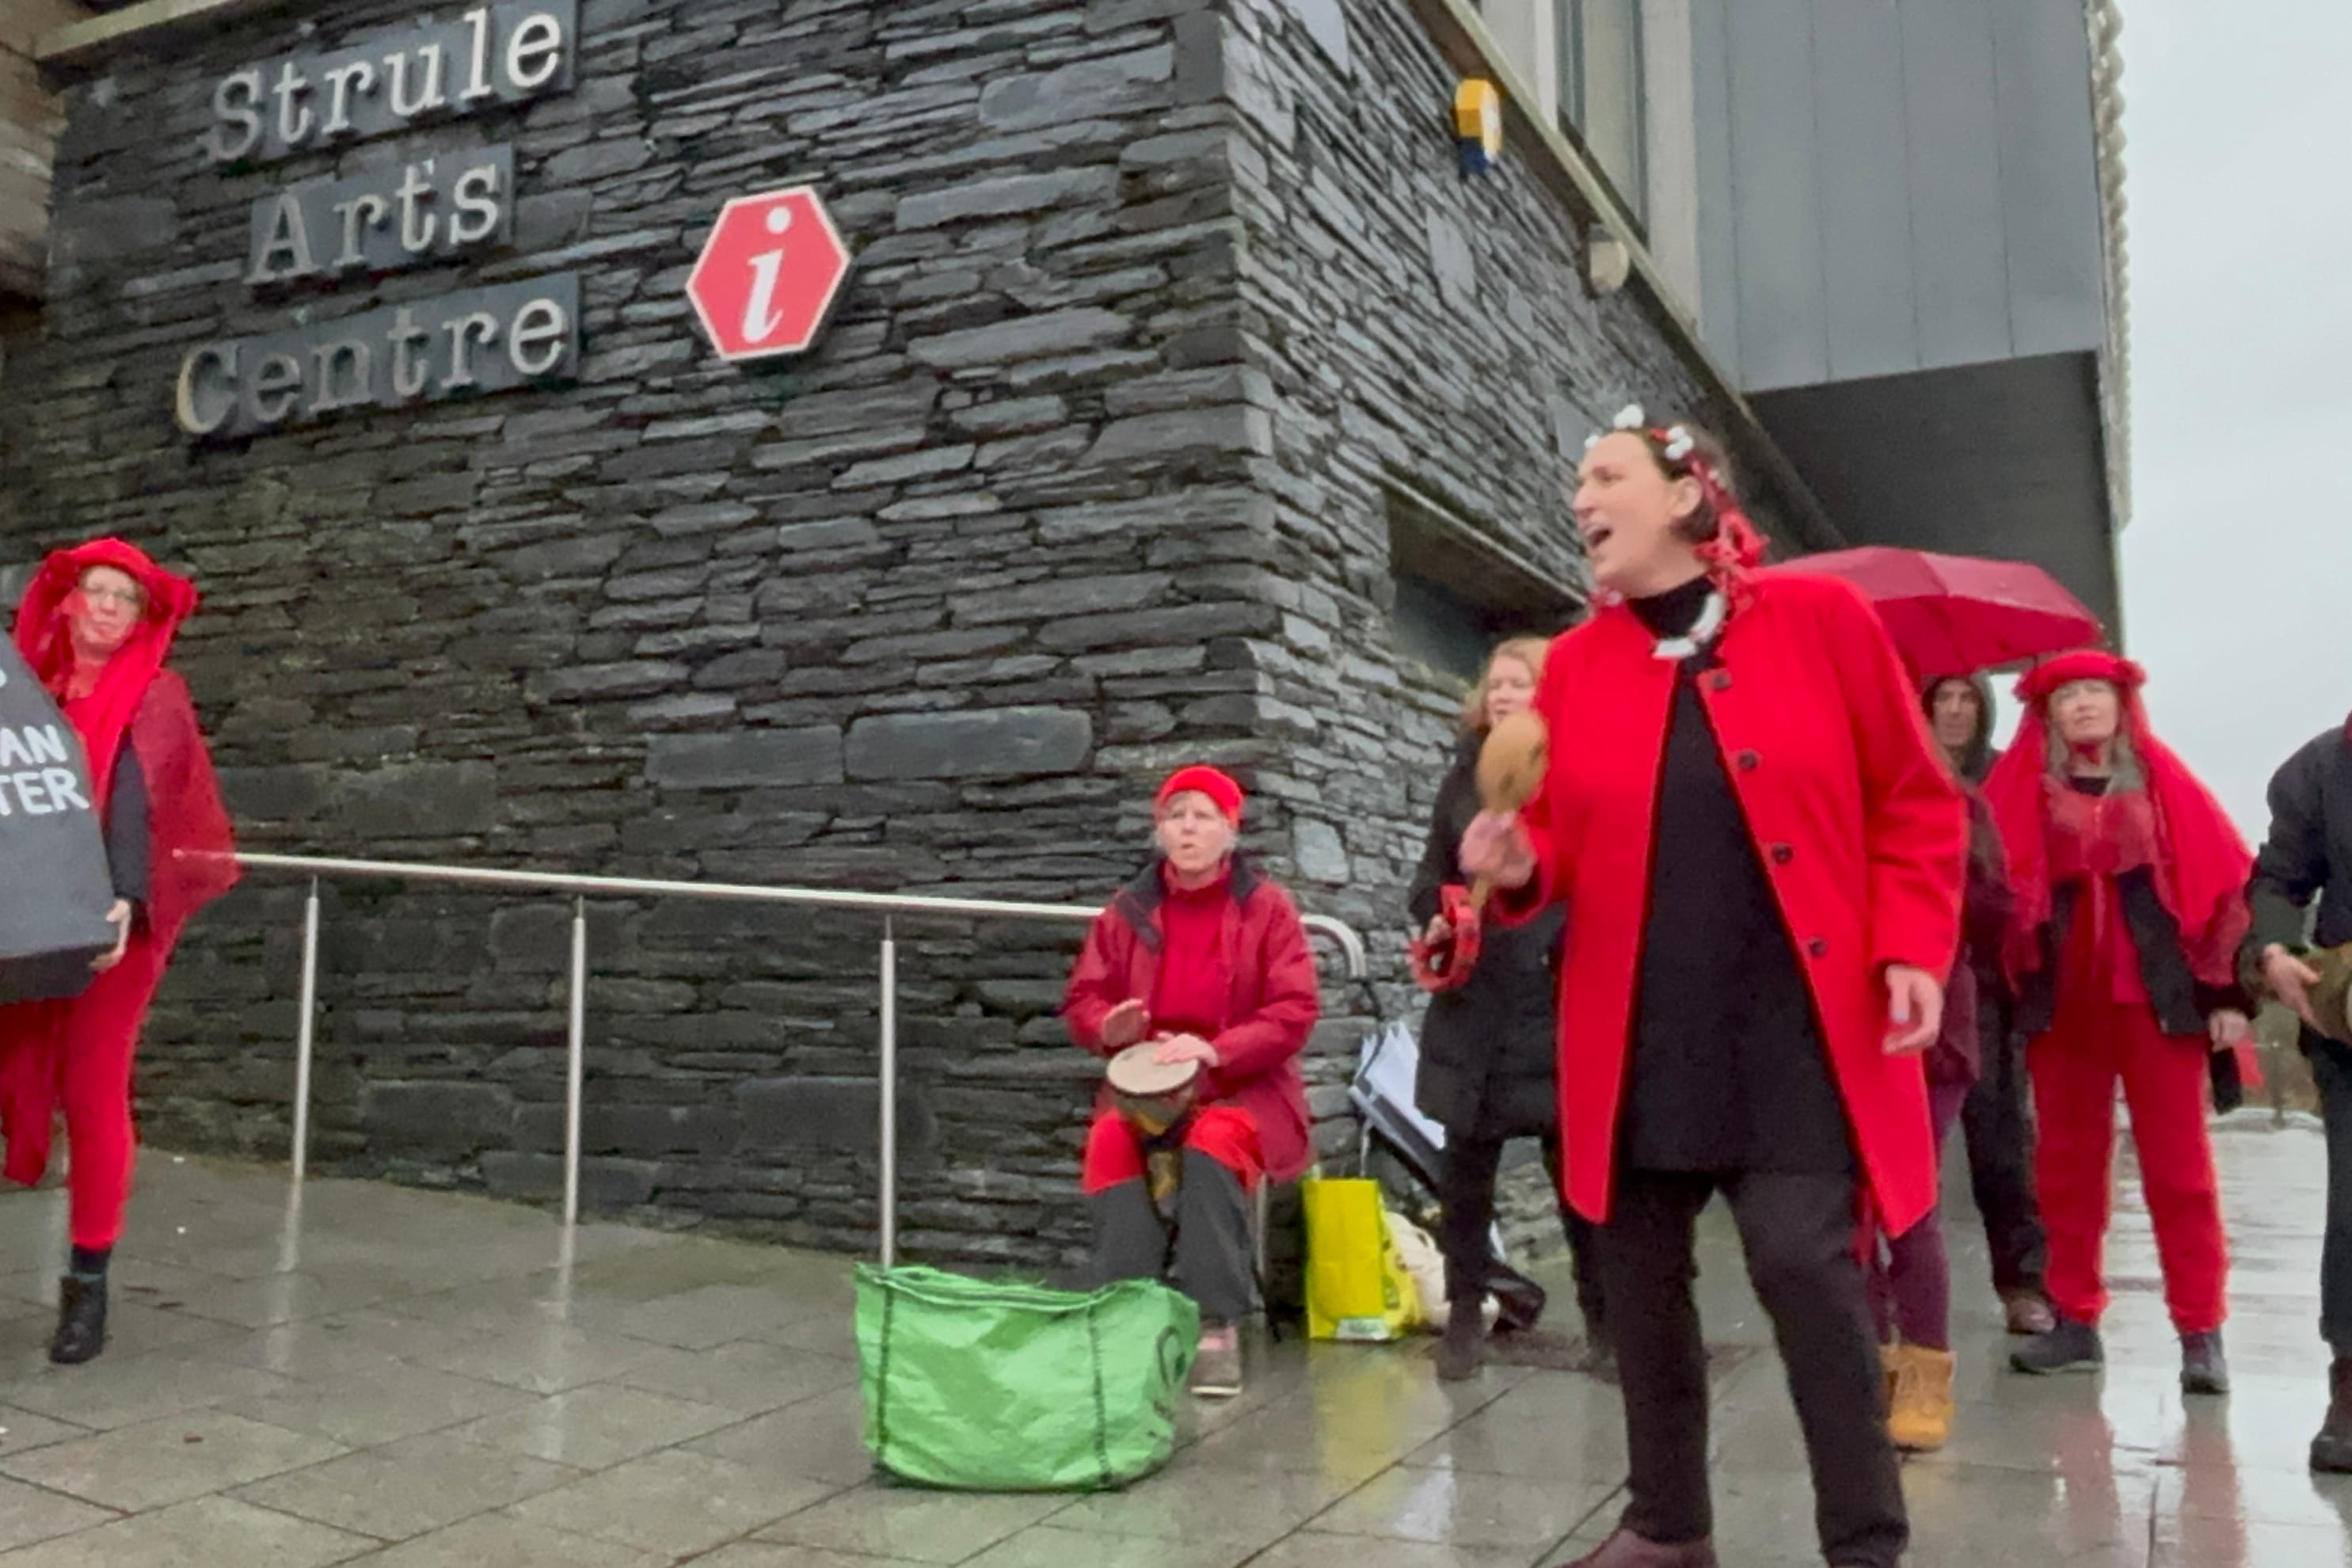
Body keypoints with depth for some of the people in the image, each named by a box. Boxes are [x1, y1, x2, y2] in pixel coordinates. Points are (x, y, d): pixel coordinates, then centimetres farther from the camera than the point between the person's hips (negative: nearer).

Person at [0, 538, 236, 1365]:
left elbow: (135, 796, -13)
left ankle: (88, 1282, 9)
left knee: (93, 1092, -1)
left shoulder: (154, 695, 0)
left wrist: (125, 899, -27)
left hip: (105, 918, -4)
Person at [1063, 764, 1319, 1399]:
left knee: (1212, 1146, -35)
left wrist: (1215, 1050, -22)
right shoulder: (1129, 910, 8)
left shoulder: (1267, 906, -1)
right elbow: (1082, 998, 10)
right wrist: (1109, 1027, -16)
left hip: (1243, 1084, -2)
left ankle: (1218, 1326, -28)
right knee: (1111, 1145, -31)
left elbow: (1295, 1012, -8)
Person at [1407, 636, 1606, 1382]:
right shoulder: (1465, 779, 13)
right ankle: (1465, 1313, 21)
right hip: (1474, 1001, 4)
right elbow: (1433, 874, 17)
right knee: (1465, 1162, 8)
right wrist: (1434, 918, -3)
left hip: (1560, 997, -4)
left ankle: (1605, 1315, 19)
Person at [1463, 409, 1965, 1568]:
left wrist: (1912, 951, -8)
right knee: (1640, 1271, 10)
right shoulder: (1574, 662, 6)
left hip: (1797, 1019, -3)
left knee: (1805, 1263, -8)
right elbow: (1568, 843, 10)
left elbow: (1915, 802, 1)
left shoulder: (1819, 617, -2)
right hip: (1636, 1028, 4)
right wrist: (1521, 866, -12)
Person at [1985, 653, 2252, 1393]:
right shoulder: (2021, 791, 6)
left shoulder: (2165, 785, 7)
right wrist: (2003, 982, -13)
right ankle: (2075, 1323, 16)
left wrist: (2231, 992, -4)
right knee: (2066, 1164, 6)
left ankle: (2201, 1333, 7)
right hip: (2059, 1000, 1)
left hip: (2158, 995, -1)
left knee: (2178, 1165, 1)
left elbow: (2228, 881, 3)